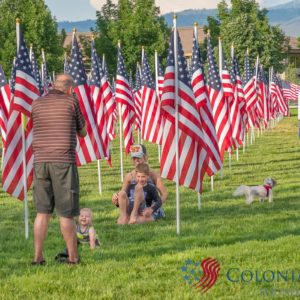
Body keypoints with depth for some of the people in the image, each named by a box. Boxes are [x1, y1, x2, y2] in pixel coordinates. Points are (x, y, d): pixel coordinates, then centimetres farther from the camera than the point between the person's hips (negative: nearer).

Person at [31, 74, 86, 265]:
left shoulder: (37, 104, 9)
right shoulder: (71, 102, 0)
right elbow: (83, 132, 9)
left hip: (41, 161, 4)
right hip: (63, 161, -3)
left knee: (42, 212, 8)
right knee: (66, 213, 1)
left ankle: (38, 256, 6)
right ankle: (73, 257, 7)